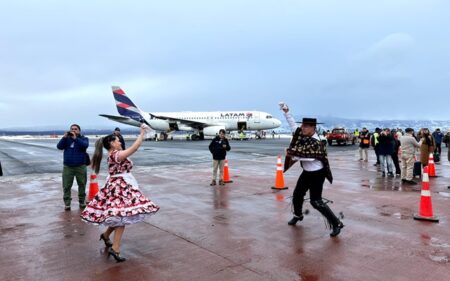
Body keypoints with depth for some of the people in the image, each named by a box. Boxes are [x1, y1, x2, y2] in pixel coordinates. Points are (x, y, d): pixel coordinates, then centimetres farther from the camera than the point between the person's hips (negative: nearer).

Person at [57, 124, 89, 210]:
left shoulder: (84, 138, 4)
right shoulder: (67, 139, 11)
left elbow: (85, 145, -18)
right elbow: (59, 146, -3)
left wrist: (75, 138, -24)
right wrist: (64, 137, -15)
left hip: (80, 166, -1)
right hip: (68, 166, 2)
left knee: (82, 184, 7)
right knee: (66, 186, 1)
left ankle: (82, 202, 21)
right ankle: (67, 203, 8)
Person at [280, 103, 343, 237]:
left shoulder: (316, 143, -26)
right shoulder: (302, 134, -3)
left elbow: (307, 157, -30)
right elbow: (293, 125, 3)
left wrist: (292, 155, -20)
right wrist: (286, 112, -3)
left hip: (316, 174, -8)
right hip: (306, 172, 8)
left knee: (316, 201, -10)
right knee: (297, 195, 20)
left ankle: (336, 224, 2)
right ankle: (298, 215, 47)